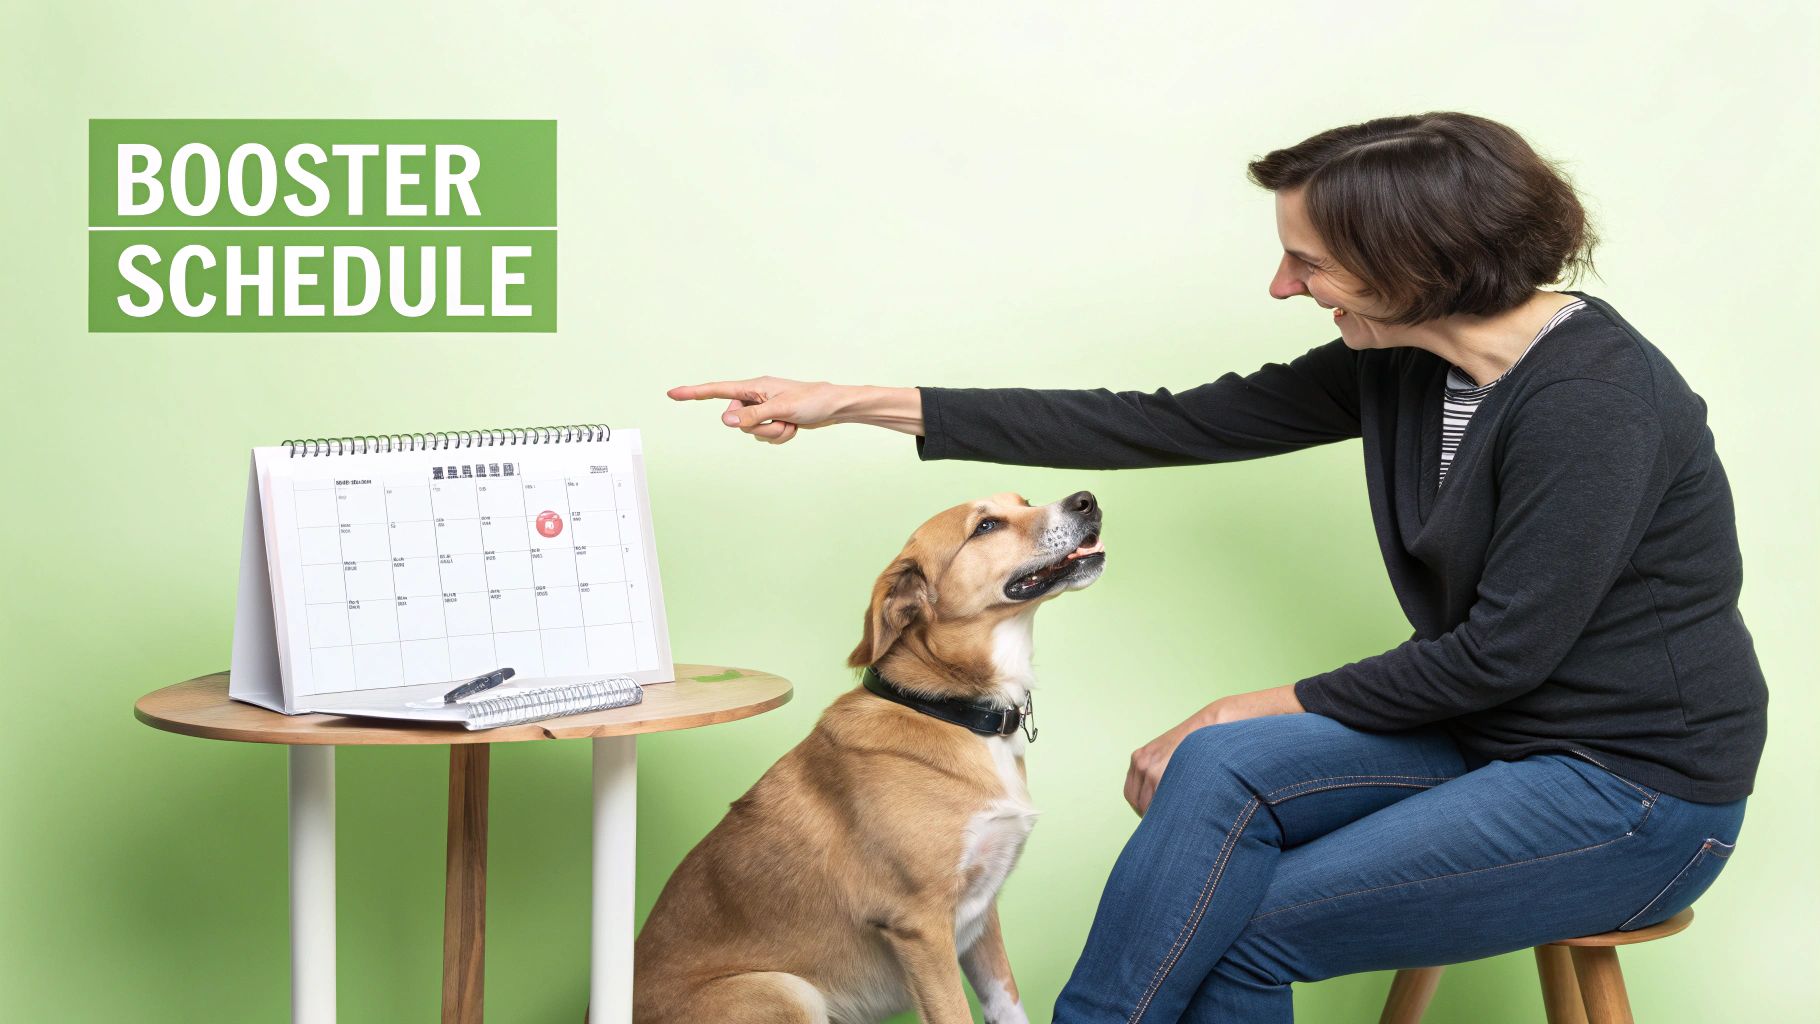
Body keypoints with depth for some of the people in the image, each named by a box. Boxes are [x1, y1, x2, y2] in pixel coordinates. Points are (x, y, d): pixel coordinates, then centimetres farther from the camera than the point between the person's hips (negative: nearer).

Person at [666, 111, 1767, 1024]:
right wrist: (867, 403, 0)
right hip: (1488, 733, 7)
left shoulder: (1594, 400, -23)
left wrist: (1266, 708, -11)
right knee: (1220, 772, -18)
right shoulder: (1395, 365, 2)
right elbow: (1164, 426, 2)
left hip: (1638, 789, -7)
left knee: (1243, 923, -16)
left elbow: (1502, 650, -21)